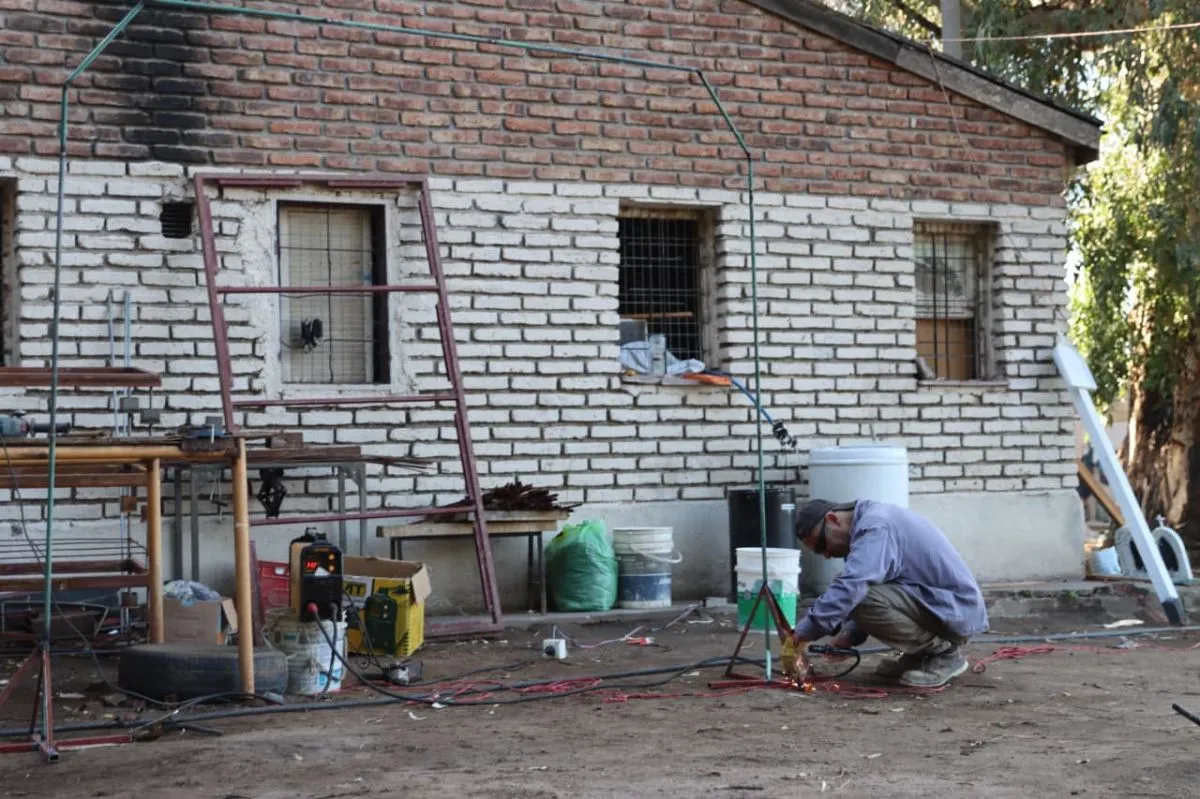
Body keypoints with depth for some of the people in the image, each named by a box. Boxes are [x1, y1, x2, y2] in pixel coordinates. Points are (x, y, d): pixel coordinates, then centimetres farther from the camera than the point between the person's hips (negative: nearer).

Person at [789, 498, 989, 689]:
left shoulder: (874, 526, -18)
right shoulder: (872, 521, 14)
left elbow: (850, 587, -32)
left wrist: (804, 632, -27)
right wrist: (849, 634, 3)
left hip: (957, 611, -10)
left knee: (862, 599, -26)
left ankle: (945, 653, -8)